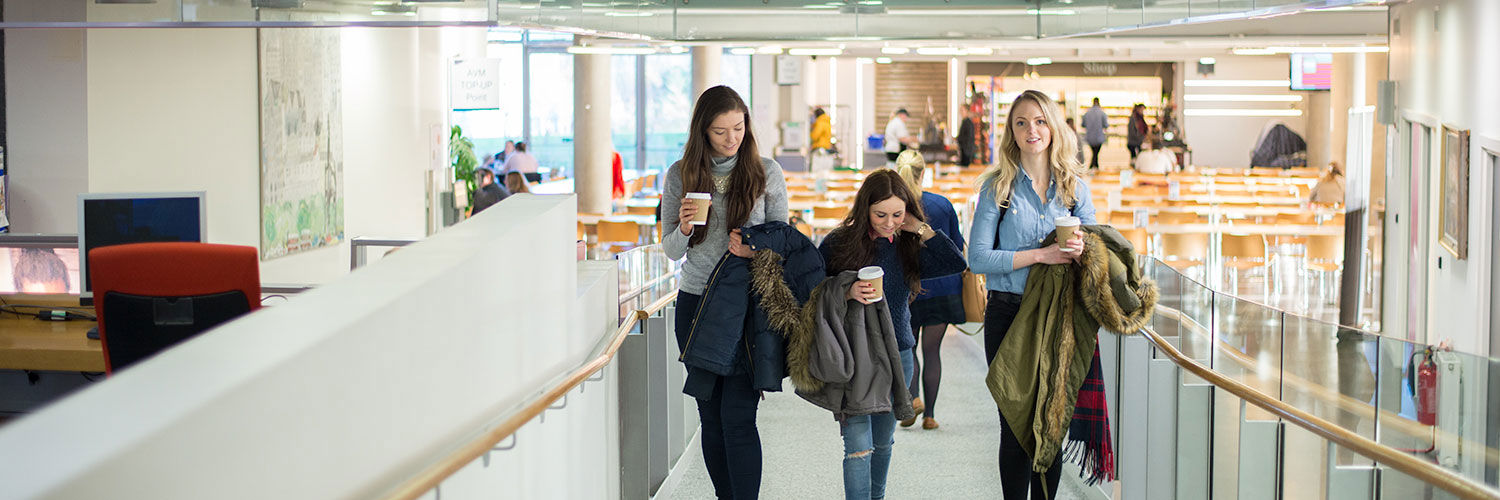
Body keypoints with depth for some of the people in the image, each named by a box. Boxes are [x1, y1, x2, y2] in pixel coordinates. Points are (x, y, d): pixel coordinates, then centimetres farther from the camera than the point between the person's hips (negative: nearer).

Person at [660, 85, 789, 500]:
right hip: (696, 305, 2)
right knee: (711, 417, 8)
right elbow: (671, 250, 6)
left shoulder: (767, 172, -1)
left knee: (738, 417, -10)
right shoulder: (680, 175, 2)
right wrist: (684, 228, -17)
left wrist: (757, 249, -18)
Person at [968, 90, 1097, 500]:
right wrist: (1041, 254, -18)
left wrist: (1079, 250, -14)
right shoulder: (998, 186, -2)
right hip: (1009, 314, -2)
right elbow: (977, 258, -10)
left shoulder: (1074, 186, 6)